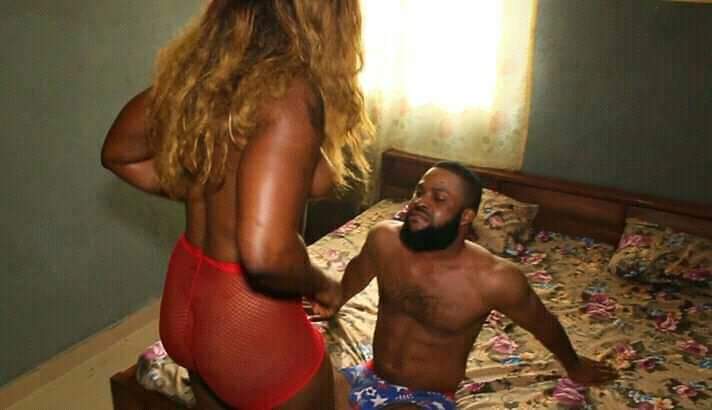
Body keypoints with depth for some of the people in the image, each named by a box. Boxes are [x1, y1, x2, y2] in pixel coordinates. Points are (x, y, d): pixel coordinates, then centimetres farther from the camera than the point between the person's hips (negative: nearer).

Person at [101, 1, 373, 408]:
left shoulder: (198, 67, -2)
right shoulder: (292, 91, -26)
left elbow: (119, 155, 13)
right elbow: (265, 253, -36)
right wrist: (322, 285, -15)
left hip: (182, 302, 7)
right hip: (251, 323, -7)